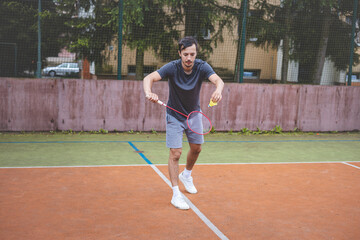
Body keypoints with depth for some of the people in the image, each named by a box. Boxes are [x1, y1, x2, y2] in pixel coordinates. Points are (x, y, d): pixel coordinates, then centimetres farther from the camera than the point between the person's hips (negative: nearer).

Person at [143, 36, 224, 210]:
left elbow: (218, 80, -36)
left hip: (194, 113, 4)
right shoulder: (172, 67, -25)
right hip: (174, 115, -3)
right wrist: (148, 92, -60)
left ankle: (186, 175, 45)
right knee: (175, 153, -9)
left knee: (196, 148, 16)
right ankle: (176, 195, -1)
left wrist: (218, 90, -61)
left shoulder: (202, 67, -19)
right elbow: (149, 78, -37)